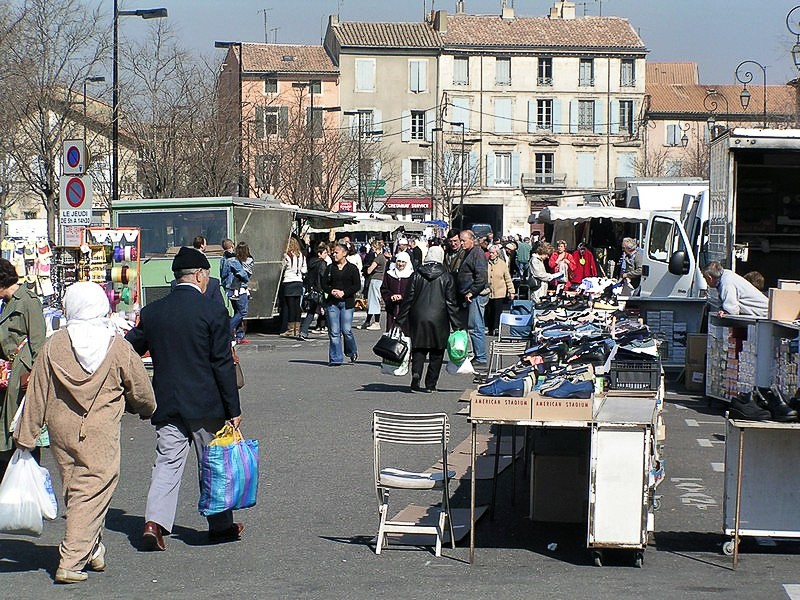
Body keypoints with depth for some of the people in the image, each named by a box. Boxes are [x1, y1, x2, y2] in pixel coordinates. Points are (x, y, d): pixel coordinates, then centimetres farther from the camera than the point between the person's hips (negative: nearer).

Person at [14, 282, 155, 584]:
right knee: (92, 493, 0)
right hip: (101, 434, -3)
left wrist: (26, 435, 7)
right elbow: (141, 391, 3)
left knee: (75, 491, 18)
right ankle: (71, 561, -6)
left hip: (61, 431, 3)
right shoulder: (118, 347, -7)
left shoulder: (54, 345, -4)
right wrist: (147, 410, 26)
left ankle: (93, 551, 30)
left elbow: (37, 395, -1)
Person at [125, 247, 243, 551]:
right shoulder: (212, 312, -10)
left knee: (167, 462, 6)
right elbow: (223, 364, -9)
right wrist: (233, 409, -5)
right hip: (205, 404, -3)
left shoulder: (152, 312, 3)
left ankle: (154, 521, -11)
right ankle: (221, 526, 19)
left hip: (166, 403, 3)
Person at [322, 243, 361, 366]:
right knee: (334, 332, -1)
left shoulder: (352, 268, 2)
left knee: (346, 330, -7)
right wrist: (332, 291, -10)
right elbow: (324, 284, 10)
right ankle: (335, 359, 3)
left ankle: (352, 352, 20)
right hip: (332, 303, 3)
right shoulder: (330, 268, 11)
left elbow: (357, 286, -2)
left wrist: (344, 292, -14)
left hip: (347, 302, -3)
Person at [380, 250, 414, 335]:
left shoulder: (411, 276, 1)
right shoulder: (389, 274, 11)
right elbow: (383, 289, 11)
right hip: (392, 308, 3)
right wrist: (391, 296, -7)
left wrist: (402, 297, -14)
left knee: (405, 331, -6)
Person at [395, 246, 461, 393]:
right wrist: (456, 324, 3)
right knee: (436, 353, 8)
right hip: (438, 320, -1)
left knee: (418, 349, 9)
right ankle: (430, 384, 7)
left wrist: (401, 319, 8)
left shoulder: (416, 275, 1)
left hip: (418, 318, 1)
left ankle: (416, 375, -15)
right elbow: (451, 302, -1)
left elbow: (408, 299, 2)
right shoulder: (445, 277, -2)